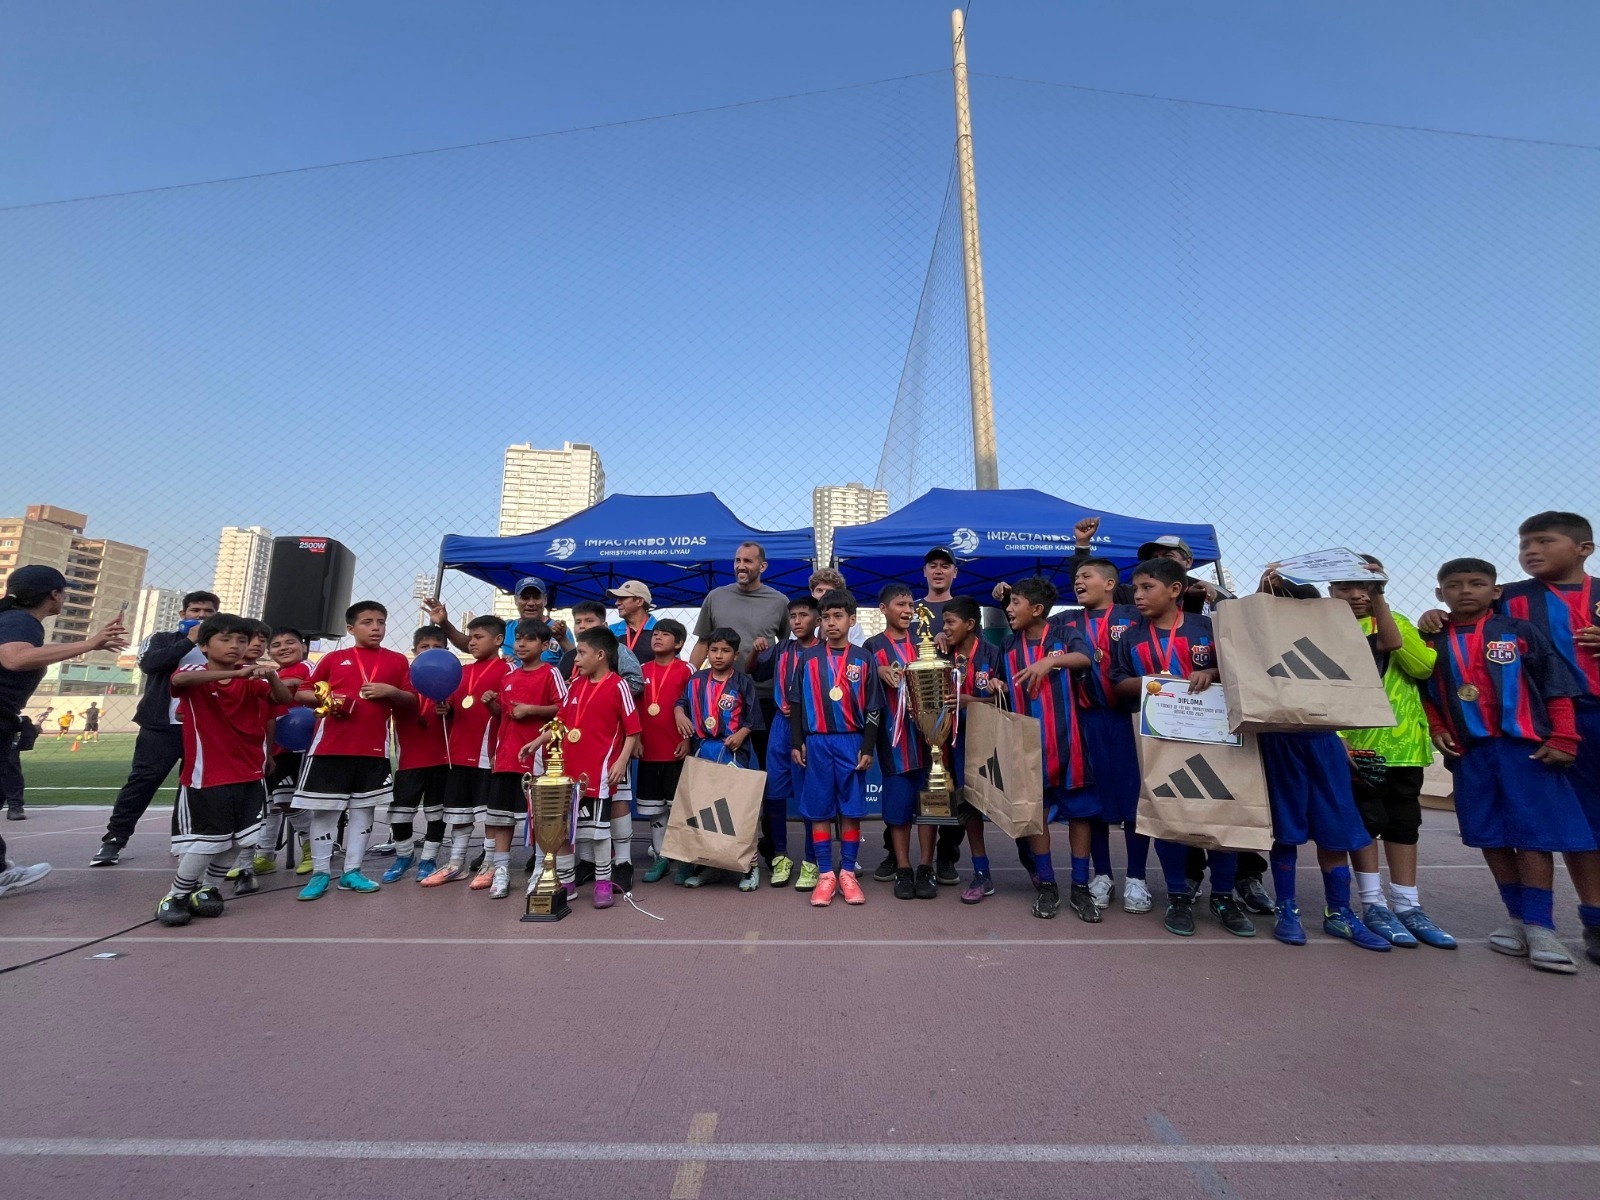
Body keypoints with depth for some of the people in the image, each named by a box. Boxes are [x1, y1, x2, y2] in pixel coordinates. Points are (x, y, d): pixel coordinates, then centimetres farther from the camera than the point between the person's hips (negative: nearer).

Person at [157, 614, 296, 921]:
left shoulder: (252, 679, 2)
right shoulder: (194, 674, -7)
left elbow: (283, 699, -13)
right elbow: (179, 680, -32)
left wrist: (271, 677, -35)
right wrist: (236, 673, -45)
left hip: (249, 775, 4)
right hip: (205, 775, -4)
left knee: (240, 839, 9)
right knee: (206, 841, -4)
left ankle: (208, 886, 31)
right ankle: (175, 895, 19)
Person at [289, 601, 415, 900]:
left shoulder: (397, 660, 7)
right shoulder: (334, 658, 7)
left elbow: (411, 702, 7)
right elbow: (301, 693, 11)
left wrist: (392, 691, -12)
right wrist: (322, 698, -10)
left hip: (373, 747, 1)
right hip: (330, 746, 0)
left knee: (363, 808, 8)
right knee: (323, 809, 5)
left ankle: (352, 872, 20)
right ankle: (320, 873, 19)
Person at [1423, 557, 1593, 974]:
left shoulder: (1518, 631, 2)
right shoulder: (1433, 641, 6)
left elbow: (1556, 684, 1)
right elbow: (1424, 692, 13)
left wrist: (1562, 738, -5)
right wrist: (1436, 730, 1)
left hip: (1525, 747, -2)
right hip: (1469, 751, 2)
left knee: (1534, 835, -2)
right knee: (1491, 837, 7)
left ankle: (1540, 929, 4)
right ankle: (1518, 918, 19)